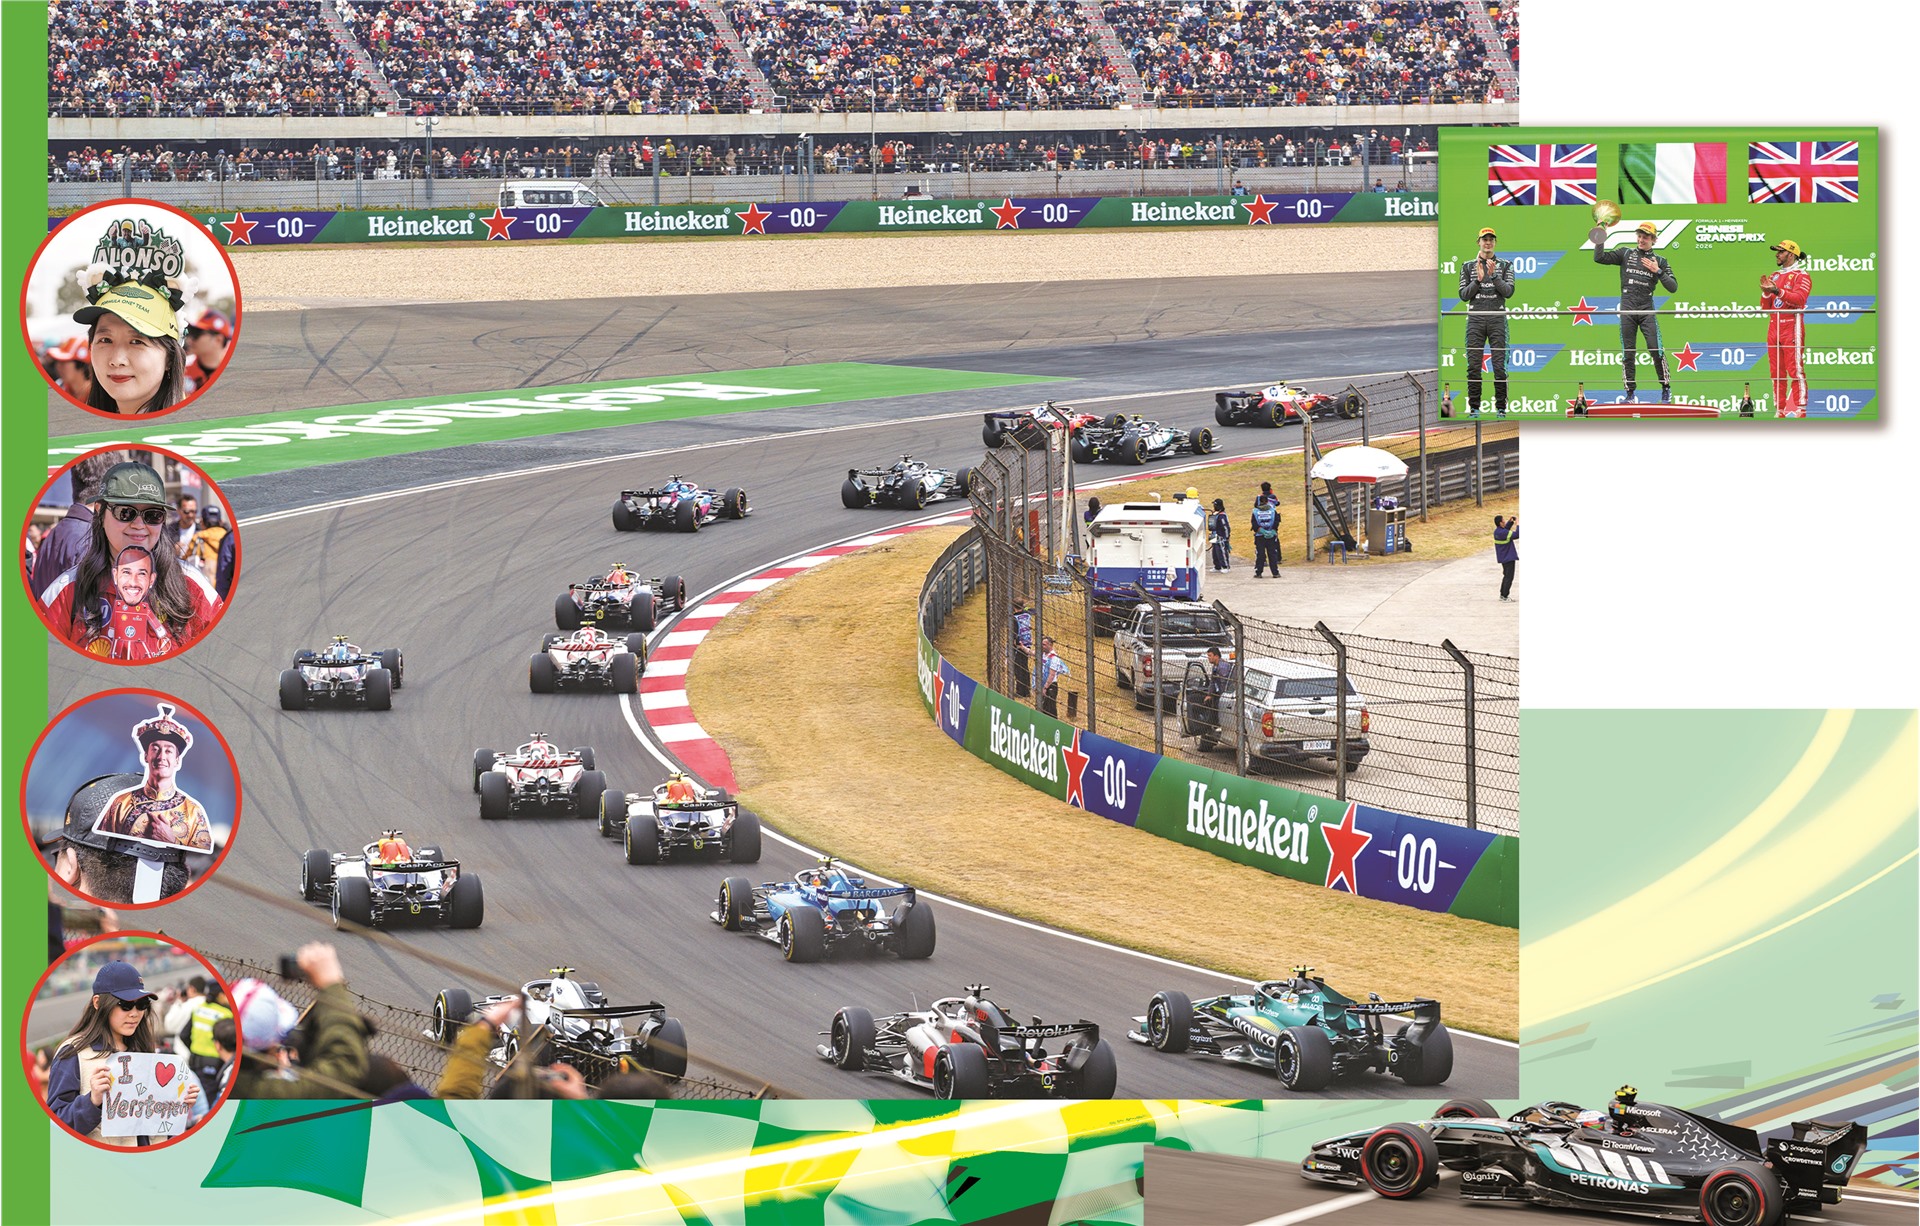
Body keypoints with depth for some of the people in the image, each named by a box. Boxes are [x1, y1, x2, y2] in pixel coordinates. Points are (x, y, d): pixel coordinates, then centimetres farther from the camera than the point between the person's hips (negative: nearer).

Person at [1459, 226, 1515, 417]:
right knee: (1473, 366, -4)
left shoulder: (1505, 266, 11)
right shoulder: (1469, 266, 13)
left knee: (1499, 365, -7)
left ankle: (1501, 408, -2)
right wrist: (1478, 279, -8)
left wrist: (1494, 276, -12)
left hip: (1497, 319, -1)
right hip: (1475, 319, 1)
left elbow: (1508, 292, -1)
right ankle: (1474, 407, 2)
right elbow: (1463, 295, 6)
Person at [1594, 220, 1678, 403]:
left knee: (1656, 350, -11)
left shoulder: (1659, 261, 8)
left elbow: (1673, 287, 2)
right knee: (1627, 353, 1)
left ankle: (1666, 389, 2)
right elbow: (1599, 258, 3)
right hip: (1627, 310, 1)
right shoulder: (1625, 253, 10)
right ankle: (1630, 393, 9)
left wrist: (1658, 271, -10)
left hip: (1647, 311, -1)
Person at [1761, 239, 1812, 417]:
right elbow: (1766, 306, 16)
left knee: (1795, 370, -12)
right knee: (1776, 371, 5)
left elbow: (1799, 298, -17)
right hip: (1774, 328, 7)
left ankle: (1800, 409, -14)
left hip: (1792, 327, -7)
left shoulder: (1802, 275, 0)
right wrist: (1766, 292, -3)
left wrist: (1777, 290, -25)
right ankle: (1779, 410, 8)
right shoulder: (1774, 276, 21)